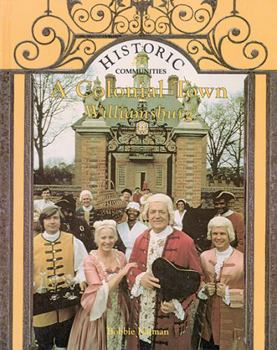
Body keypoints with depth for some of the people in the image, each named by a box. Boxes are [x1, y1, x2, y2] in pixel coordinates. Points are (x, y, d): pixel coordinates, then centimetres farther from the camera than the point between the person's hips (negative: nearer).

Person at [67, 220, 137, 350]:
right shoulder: (90, 260, -16)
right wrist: (121, 273, -24)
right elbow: (100, 292, -22)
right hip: (97, 312, -4)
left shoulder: (120, 256, -1)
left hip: (117, 312, 4)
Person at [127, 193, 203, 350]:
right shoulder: (140, 240, 6)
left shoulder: (185, 242, -8)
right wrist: (140, 278, -11)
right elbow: (131, 270, 13)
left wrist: (178, 303, -18)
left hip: (170, 318, -4)